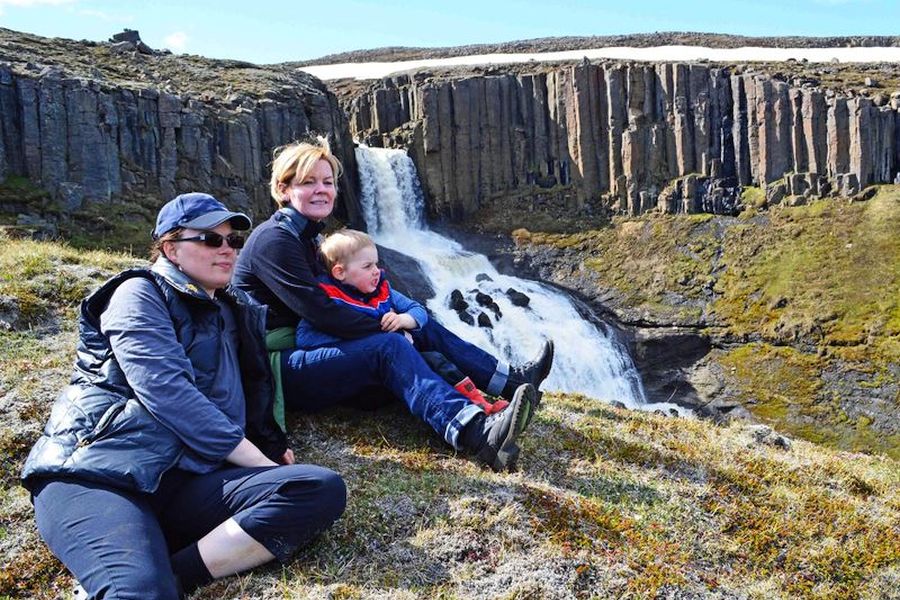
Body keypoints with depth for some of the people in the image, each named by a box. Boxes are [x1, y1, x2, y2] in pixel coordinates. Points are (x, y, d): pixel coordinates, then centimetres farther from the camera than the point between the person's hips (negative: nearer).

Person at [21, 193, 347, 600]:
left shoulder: (236, 312, 25)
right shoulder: (141, 294, 3)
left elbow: (255, 402, 29)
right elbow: (167, 393, -11)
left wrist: (274, 449, 6)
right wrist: (263, 465, -9)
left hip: (183, 485, 8)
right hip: (95, 472, -7)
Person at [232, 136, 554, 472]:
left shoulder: (307, 236, 16)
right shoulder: (274, 240, -14)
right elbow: (319, 312, -23)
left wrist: (396, 321, 1)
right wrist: (386, 327, -16)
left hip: (305, 346, 10)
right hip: (276, 371, -10)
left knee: (424, 328, 1)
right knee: (388, 346, -32)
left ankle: (510, 382, -3)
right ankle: (478, 435, -52)